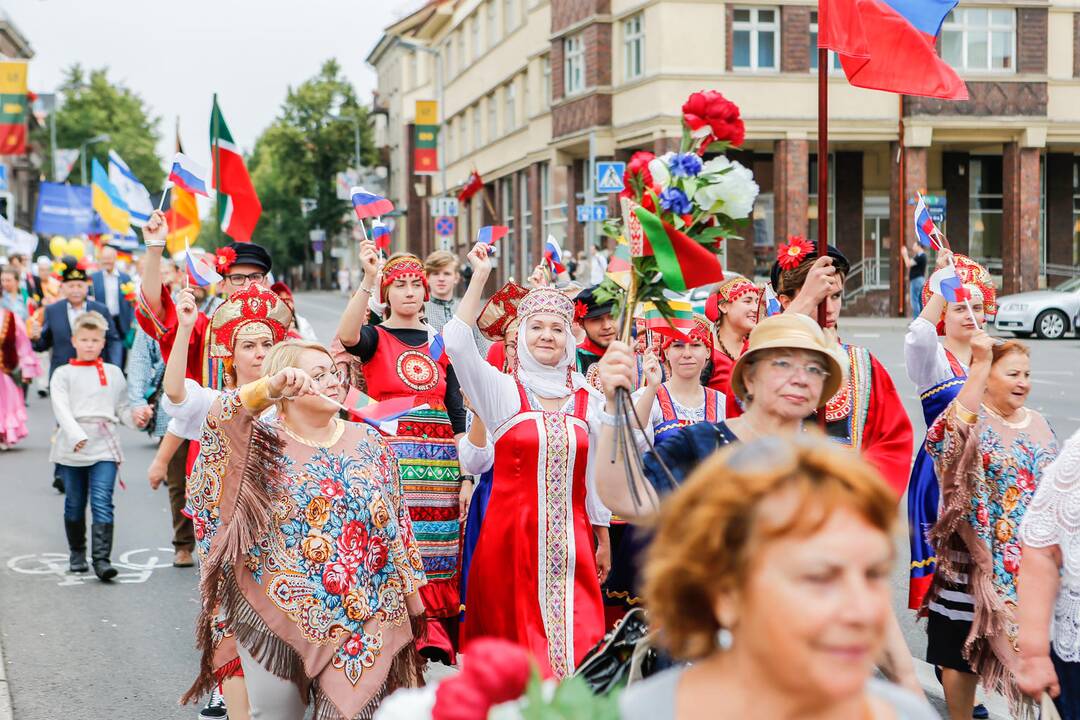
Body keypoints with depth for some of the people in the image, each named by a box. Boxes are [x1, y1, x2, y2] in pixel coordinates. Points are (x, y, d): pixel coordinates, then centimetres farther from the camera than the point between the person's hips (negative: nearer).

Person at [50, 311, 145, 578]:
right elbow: (61, 408, -7)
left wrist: (137, 417, -9)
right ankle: (77, 553, 28)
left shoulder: (113, 373, 15)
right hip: (71, 449, 0)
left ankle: (101, 558, -16)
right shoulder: (63, 374, 6)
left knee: (102, 503, -12)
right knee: (74, 504, 10)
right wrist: (76, 436, -22)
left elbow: (123, 407, 13)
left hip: (104, 447, 0)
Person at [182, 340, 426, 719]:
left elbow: (395, 522, 10)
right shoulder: (264, 443, -2)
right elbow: (222, 416, -23)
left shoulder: (369, 443, 7)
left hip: (361, 620, 2)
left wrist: (410, 599, 9)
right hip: (276, 616, -2)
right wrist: (270, 387, -40)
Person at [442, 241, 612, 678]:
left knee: (577, 645, 0)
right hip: (512, 534, -2)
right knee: (516, 651, 2)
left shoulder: (586, 400, 8)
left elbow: (594, 477, 13)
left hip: (570, 540, 3)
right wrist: (480, 277, -16)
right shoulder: (503, 391, -1)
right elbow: (456, 343, -16)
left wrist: (603, 540, 14)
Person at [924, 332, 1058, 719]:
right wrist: (980, 363, -34)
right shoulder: (970, 419, -9)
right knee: (962, 650, 4)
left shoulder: (1039, 424, 10)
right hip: (974, 560, -5)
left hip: (1032, 564, 5)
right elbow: (953, 432, -35)